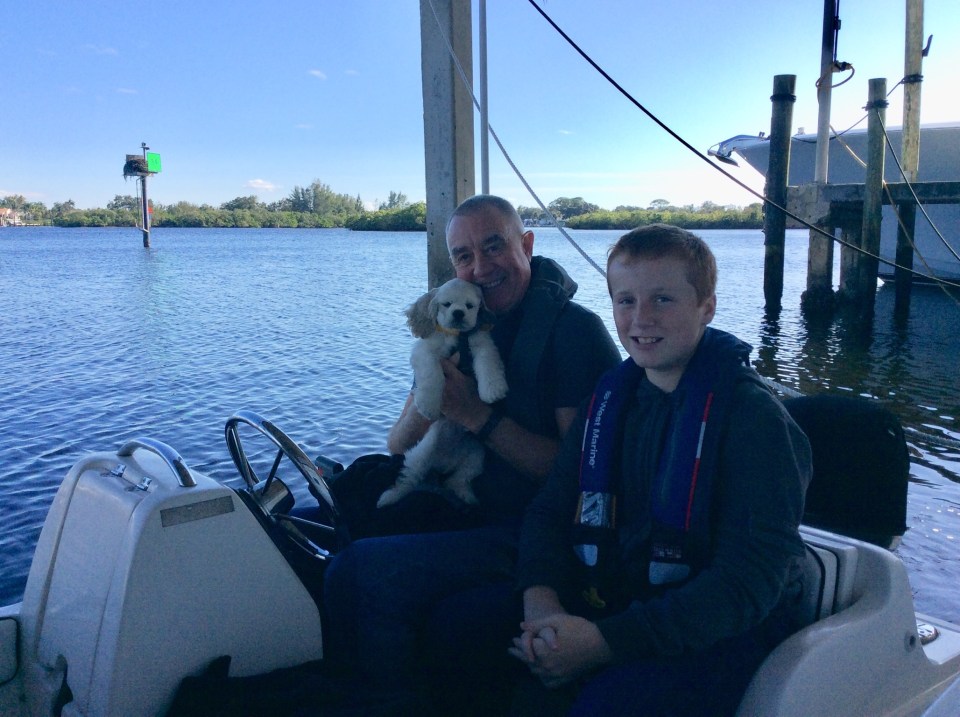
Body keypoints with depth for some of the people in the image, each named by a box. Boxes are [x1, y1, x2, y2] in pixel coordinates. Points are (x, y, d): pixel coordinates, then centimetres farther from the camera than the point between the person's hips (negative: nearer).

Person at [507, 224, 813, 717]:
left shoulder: (754, 417, -13)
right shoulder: (611, 398, 6)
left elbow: (749, 581, -19)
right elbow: (550, 510, 6)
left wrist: (606, 641, -26)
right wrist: (540, 601, -15)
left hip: (724, 633, -5)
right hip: (609, 600, 6)